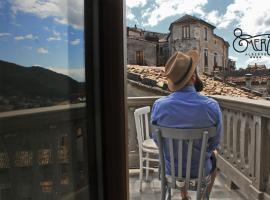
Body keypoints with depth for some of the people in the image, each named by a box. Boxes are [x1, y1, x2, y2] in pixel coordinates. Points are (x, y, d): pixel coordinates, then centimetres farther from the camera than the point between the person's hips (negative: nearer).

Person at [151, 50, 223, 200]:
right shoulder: (212, 106, -24)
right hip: (199, 169, -1)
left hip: (170, 168, 1)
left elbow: (158, 140, -6)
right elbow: (214, 142, -9)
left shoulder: (159, 105, -22)